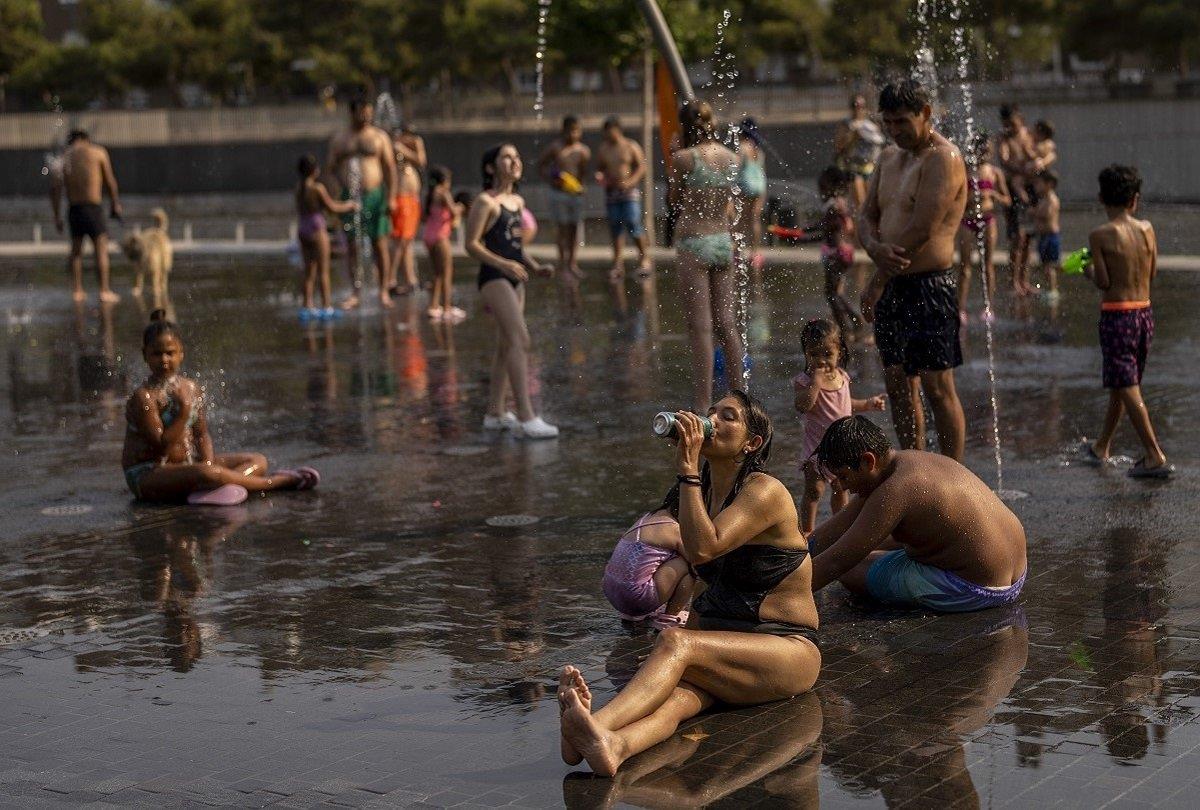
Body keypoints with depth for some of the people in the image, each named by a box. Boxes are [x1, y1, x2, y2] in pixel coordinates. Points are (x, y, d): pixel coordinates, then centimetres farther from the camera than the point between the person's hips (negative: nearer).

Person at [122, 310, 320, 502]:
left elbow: (202, 435, 9)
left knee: (258, 461, 2)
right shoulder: (144, 397, -15)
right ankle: (279, 482, -21)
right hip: (148, 474, -8)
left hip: (186, 464, 8)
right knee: (205, 475, -38)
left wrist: (208, 463, -10)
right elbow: (160, 445, -21)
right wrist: (184, 413, -25)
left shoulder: (191, 388, 5)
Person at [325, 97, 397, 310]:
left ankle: (384, 292, 3)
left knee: (379, 245, -2)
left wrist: (390, 196, -5)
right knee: (351, 245, 1)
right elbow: (331, 166, 13)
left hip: (375, 195, -1)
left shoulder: (379, 137, 6)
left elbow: (390, 168, 4)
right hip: (350, 196, 1)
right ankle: (354, 294, 6)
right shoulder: (339, 140, 9)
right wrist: (343, 183, -5)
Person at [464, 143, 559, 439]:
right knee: (520, 339, -17)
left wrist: (535, 267, 9)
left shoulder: (517, 201, 15)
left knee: (506, 345, 12)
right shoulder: (486, 201, -9)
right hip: (493, 277, -9)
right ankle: (526, 417, -21)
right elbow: (472, 243, -13)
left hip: (514, 277, 9)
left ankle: (495, 413, 20)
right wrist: (503, 264, -24)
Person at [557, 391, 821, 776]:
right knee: (676, 694, -31)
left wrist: (687, 468, -22)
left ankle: (598, 725, -62)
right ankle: (613, 745, -66)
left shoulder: (764, 491, -10)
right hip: (725, 650, 6)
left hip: (789, 652, -6)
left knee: (674, 641, -35)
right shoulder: (706, 489, 16)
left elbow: (702, 548, -26)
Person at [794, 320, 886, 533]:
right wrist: (816, 380, -33)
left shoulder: (841, 376, 4)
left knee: (841, 489, 17)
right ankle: (807, 531, 1)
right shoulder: (804, 381, -14)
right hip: (817, 443, -5)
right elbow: (802, 406, -33)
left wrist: (869, 404, 11)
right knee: (814, 490, -7)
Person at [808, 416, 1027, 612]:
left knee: (850, 568, -4)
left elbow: (836, 562, -23)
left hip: (974, 592, -10)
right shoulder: (909, 460, 5)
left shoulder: (895, 491, -24)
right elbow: (844, 520, 13)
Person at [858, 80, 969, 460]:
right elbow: (867, 216, 12)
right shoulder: (890, 157, 16)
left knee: (938, 389, -5)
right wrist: (876, 247, -13)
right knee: (898, 386, 12)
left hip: (930, 286, -8)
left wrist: (877, 282, -11)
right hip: (893, 286, 8)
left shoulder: (943, 158, -12)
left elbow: (922, 231, -18)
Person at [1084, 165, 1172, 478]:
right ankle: (1102, 446, 33)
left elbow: (1103, 282, -11)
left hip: (1116, 314, -6)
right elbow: (1153, 273, 8)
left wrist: (1088, 270, 8)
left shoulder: (1100, 235, -11)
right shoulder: (1146, 229, 2)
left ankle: (1155, 457, -11)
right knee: (1120, 384, 19)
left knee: (1127, 387, -5)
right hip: (1145, 312, 6)